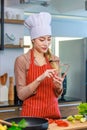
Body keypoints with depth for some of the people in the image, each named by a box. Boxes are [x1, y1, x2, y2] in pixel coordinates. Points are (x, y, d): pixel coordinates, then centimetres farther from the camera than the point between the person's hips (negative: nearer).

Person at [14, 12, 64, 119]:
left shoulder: (55, 60, 5)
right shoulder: (22, 60, -8)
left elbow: (57, 95, 10)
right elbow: (21, 95, -11)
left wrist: (59, 86, -11)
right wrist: (39, 79, -23)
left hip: (53, 112, 4)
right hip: (32, 113, -4)